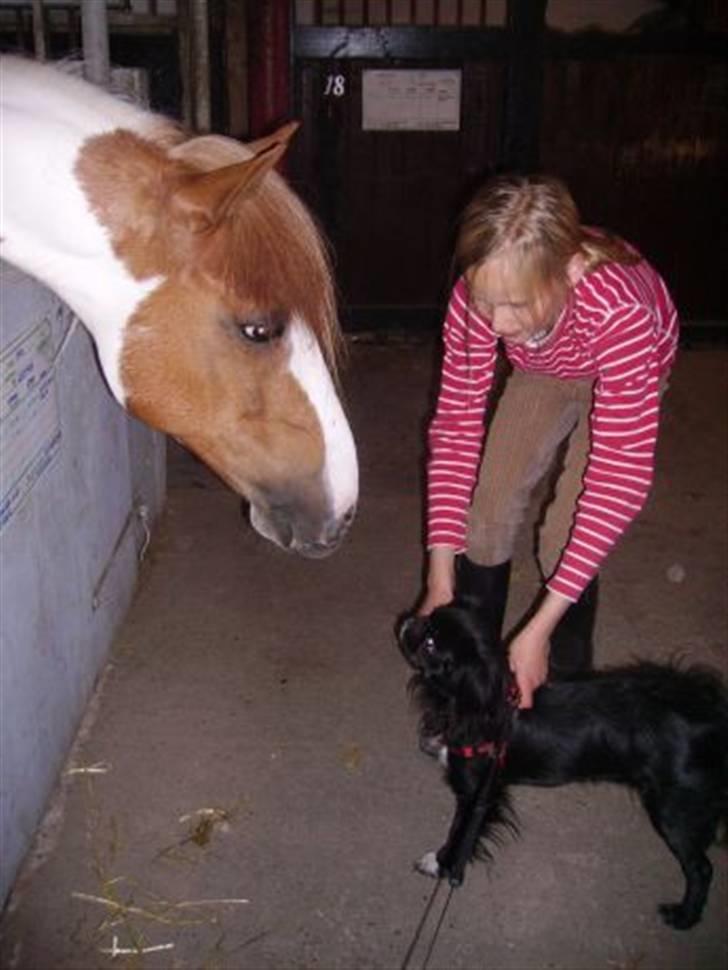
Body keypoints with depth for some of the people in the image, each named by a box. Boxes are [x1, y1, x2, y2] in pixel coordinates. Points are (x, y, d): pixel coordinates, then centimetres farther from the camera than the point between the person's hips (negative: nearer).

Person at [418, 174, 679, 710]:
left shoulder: (619, 311, -45)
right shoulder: (476, 298, -33)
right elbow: (456, 425, -25)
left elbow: (621, 474, -43)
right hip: (541, 375, 3)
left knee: (565, 535, -14)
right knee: (487, 506, -5)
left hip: (619, 377, -3)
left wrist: (539, 628, -43)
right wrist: (440, 577, -28)